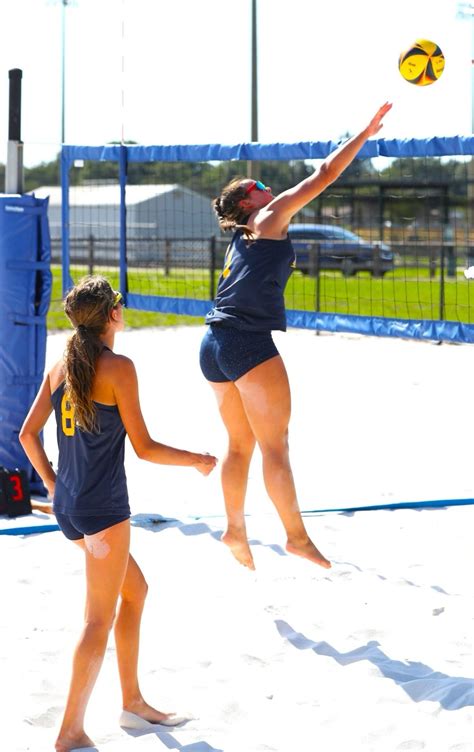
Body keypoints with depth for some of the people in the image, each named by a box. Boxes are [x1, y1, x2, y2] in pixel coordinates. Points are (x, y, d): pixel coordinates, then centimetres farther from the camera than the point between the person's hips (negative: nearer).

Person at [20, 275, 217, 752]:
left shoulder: (61, 367, 7)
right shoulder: (118, 367, -13)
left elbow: (28, 434, 9)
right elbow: (143, 447, -13)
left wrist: (52, 484, 21)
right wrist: (197, 461, 1)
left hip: (67, 505, 8)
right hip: (103, 507, -8)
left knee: (135, 590, 22)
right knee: (99, 620, -1)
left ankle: (133, 702, 27)